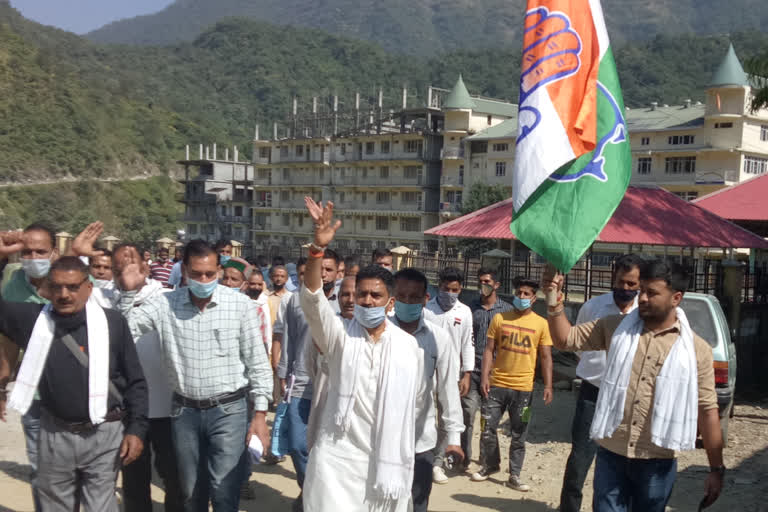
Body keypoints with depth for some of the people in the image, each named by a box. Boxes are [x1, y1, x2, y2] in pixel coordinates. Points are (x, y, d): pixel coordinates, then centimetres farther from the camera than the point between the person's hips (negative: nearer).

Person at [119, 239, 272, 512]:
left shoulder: (241, 304, -8)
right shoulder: (165, 304, -4)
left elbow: (257, 362, -4)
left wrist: (260, 413, -6)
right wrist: (126, 292, -17)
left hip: (228, 410, -2)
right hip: (184, 412, 3)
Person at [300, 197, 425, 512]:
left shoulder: (409, 345, 0)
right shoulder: (339, 334, -4)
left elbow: (415, 394, 11)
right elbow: (312, 299, -21)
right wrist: (319, 248, -35)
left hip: (386, 456, 2)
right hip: (337, 455, -2)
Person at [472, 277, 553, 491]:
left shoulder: (540, 323, 0)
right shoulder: (499, 318, 2)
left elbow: (546, 357, 2)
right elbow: (489, 350, 2)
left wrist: (548, 385, -5)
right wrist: (484, 377, -7)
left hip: (524, 388, -1)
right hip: (497, 384, 1)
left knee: (519, 435, 6)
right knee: (488, 428, 7)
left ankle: (514, 476, 17)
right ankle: (489, 465, 27)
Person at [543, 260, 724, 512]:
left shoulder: (696, 349, -4)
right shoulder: (615, 327, 2)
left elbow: (707, 409, -1)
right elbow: (565, 339, 3)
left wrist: (716, 469, 1)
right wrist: (554, 301, -15)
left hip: (657, 463, -1)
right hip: (610, 455, 1)